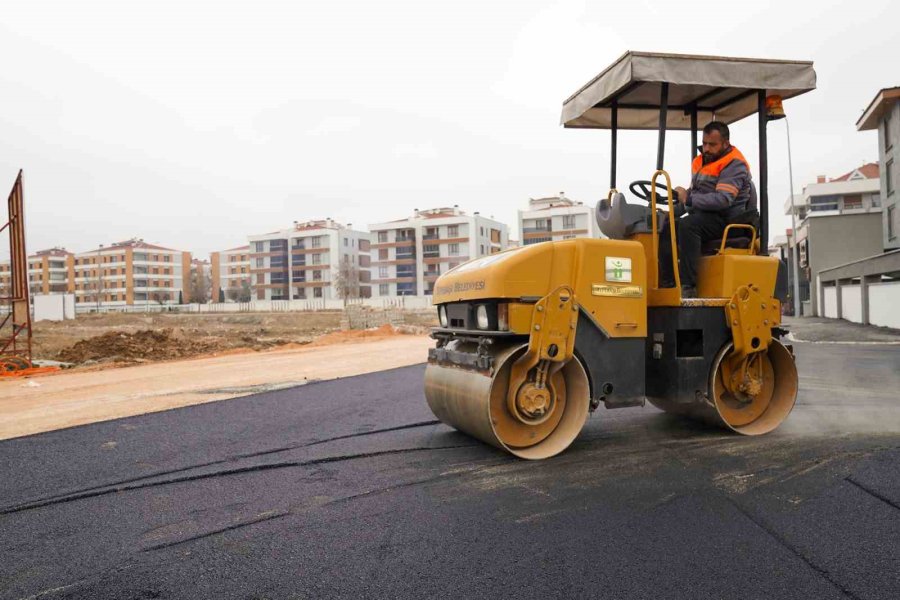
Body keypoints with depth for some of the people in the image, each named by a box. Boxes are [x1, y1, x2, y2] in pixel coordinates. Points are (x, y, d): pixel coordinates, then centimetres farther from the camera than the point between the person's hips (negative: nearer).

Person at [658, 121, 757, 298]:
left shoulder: (734, 165, -9)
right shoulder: (701, 161, 19)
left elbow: (723, 200, -24)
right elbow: (692, 192, 28)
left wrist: (689, 200, -26)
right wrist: (672, 212, 13)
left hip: (725, 220, -9)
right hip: (702, 217, 9)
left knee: (688, 225, -35)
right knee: (663, 227, -8)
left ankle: (687, 287, -37)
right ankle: (667, 283, -16)